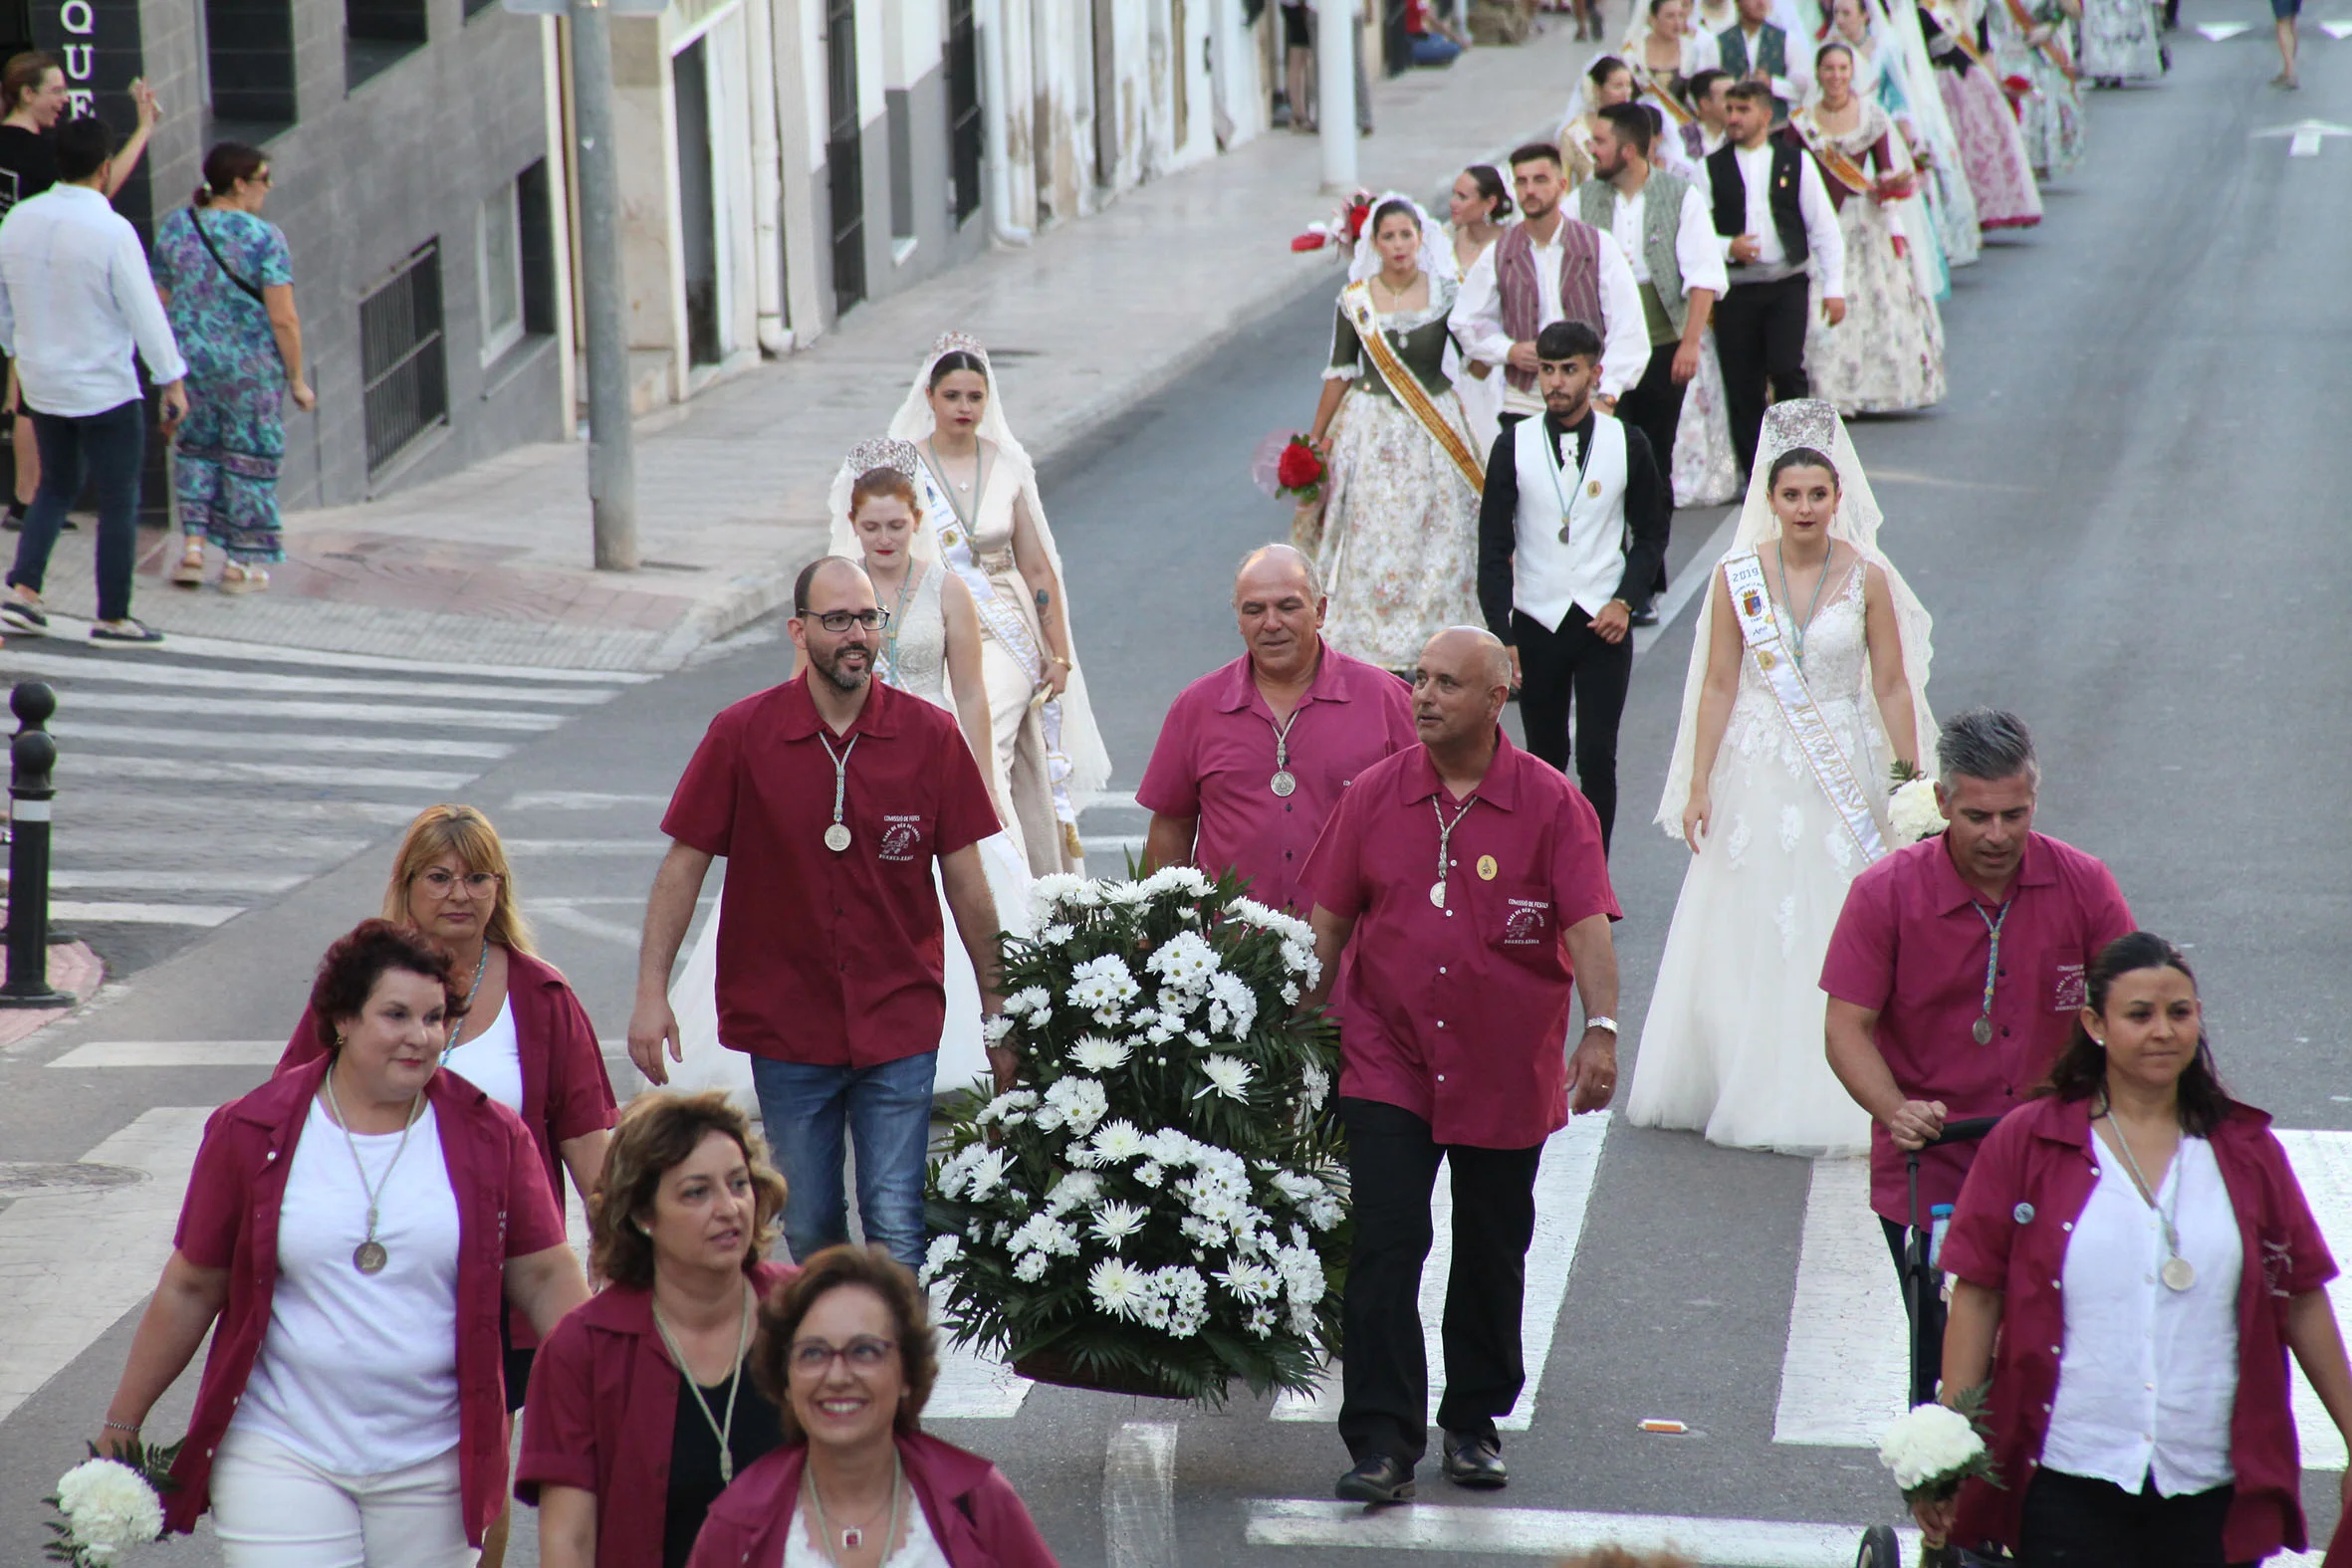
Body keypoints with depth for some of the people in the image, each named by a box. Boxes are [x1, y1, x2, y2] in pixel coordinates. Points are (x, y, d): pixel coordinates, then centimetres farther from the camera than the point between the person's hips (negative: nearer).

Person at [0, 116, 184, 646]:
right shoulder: (111, 231, -21)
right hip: (105, 389, -6)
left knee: (58, 485, 22)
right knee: (119, 502, 6)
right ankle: (113, 619, 12)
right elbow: (145, 313, -16)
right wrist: (173, 383, -7)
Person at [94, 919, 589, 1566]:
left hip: (431, 1464, 1)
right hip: (280, 1459, -1)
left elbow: (545, 1276, 5)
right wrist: (121, 1426, 11)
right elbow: (191, 1289, 6)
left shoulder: (490, 1136, 2)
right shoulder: (252, 1132, -1)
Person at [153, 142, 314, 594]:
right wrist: (297, 379, -5)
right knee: (249, 456, 11)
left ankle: (194, 546, 11)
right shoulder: (264, 237, -14)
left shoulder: (173, 227, -1)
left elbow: (161, 303, 5)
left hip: (190, 358, 4)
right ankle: (239, 564, 17)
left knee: (196, 447, 22)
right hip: (251, 367, -4)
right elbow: (283, 319, -16)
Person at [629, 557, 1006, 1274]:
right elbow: (684, 864, 1)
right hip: (786, 1022, 1)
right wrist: (652, 993, -6)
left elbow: (965, 879, 4)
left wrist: (996, 1008, 6)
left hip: (899, 1024, 0)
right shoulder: (742, 734, -4)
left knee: (897, 1228, -6)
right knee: (808, 1232, 10)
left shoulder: (930, 735, -3)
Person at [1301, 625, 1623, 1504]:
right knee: (1384, 1246, -10)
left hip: (1506, 1073, 0)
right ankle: (1382, 1445, -10)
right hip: (1388, 1065, 0)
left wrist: (1601, 1029, -25)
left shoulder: (1550, 805, -4)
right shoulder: (1374, 795, 2)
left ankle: (1473, 1425, 30)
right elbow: (1328, 921, 9)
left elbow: (1588, 927, -12)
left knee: (1491, 1258, 12)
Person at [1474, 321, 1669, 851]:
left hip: (1603, 624, -1)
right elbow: (1493, 549, -1)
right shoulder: (1514, 445, 0)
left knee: (1596, 757, -8)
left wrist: (1625, 601, -7)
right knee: (1546, 758, 10)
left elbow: (1651, 535, 9)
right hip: (1536, 623, 1)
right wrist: (1501, 635, -10)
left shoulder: (1628, 444, 0)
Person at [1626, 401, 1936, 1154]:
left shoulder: (1867, 578, -3)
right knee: (1745, 940, 5)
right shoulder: (1737, 577, -2)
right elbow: (1718, 686, 1)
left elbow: (1892, 686, 1)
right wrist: (1698, 785, -3)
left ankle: (1823, 1101, 12)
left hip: (1842, 774, 0)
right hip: (1756, 773, 1)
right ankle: (1740, 1089, 18)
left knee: (1834, 939, 1)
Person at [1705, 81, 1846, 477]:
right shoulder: (1713, 169, 6)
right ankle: (1756, 477, 11)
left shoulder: (1796, 162, 5)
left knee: (1787, 370, -18)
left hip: (1788, 284, -1)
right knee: (1741, 386, 1)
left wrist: (1834, 287, 0)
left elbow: (1824, 226, 5)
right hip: (1735, 290, 1)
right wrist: (1728, 248, -14)